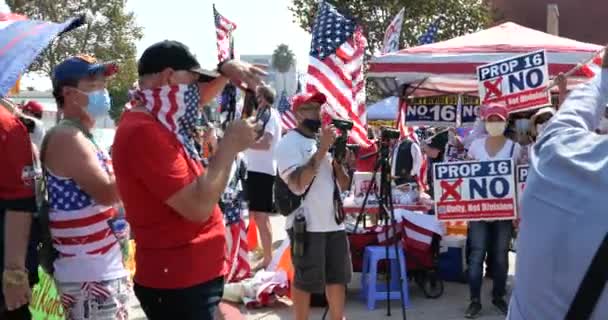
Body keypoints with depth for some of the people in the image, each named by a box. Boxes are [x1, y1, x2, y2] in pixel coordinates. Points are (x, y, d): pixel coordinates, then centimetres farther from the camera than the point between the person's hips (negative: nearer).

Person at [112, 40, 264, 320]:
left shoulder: (154, 120, 9)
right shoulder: (144, 132, -21)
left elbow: (201, 96, 27)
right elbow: (198, 208, -26)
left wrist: (226, 69, 6)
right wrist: (230, 145, -17)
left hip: (191, 275, 10)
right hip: (178, 283, -10)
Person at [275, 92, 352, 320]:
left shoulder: (325, 140, 13)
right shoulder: (290, 143, -7)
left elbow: (344, 184, 13)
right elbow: (297, 184, -22)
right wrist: (322, 149, -20)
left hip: (333, 222, 7)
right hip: (306, 224, -7)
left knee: (338, 277, 13)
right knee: (305, 282, 1)